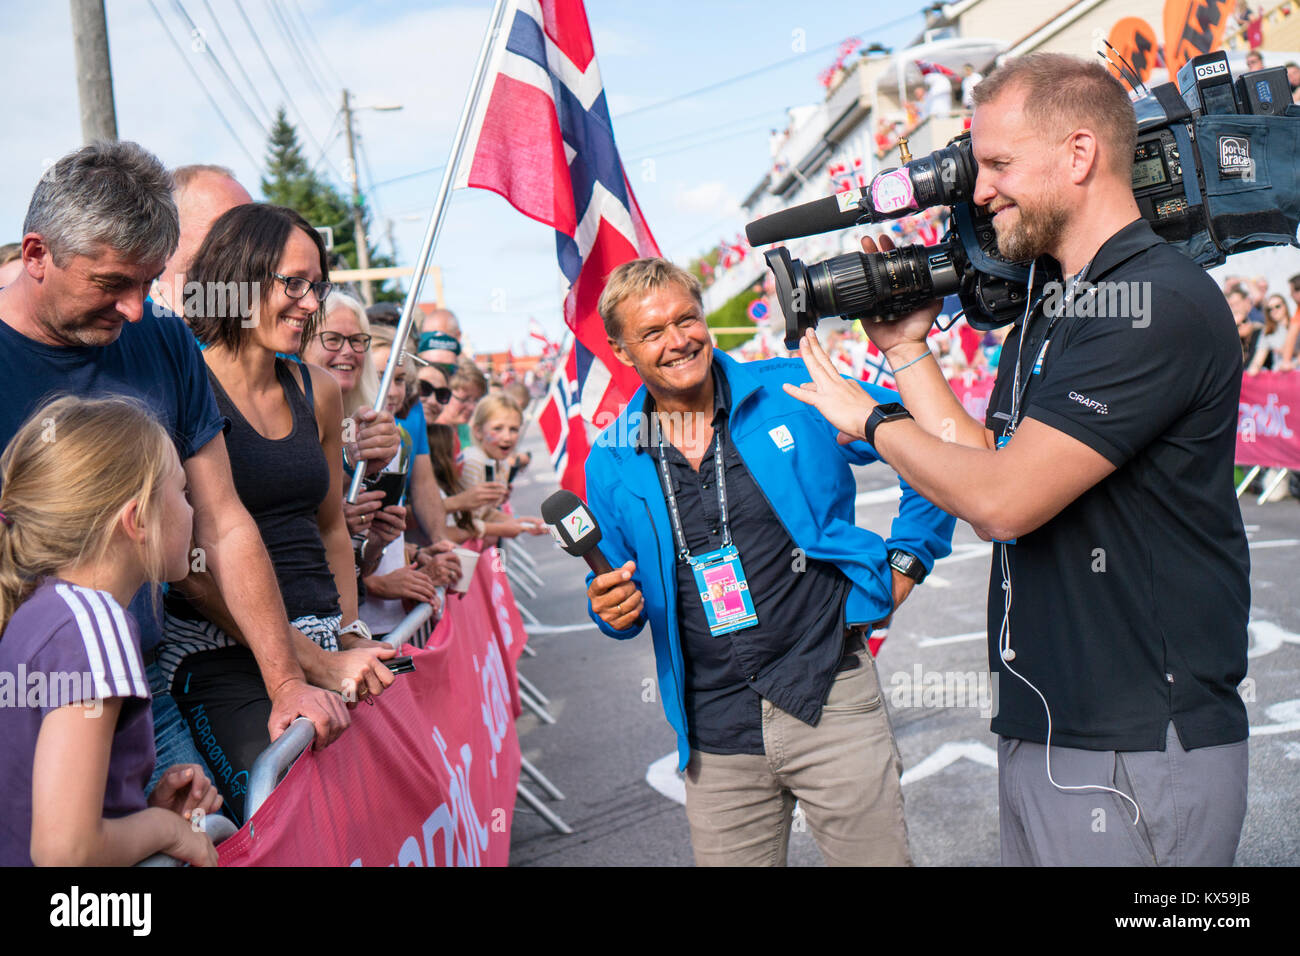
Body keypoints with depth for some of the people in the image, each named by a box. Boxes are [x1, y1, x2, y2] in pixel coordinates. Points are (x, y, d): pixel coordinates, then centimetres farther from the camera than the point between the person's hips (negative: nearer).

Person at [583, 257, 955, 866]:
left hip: (832, 700, -2)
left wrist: (908, 559, 1)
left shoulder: (798, 394, -5)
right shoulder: (612, 465, 3)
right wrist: (613, 609, -8)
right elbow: (617, 592, 15)